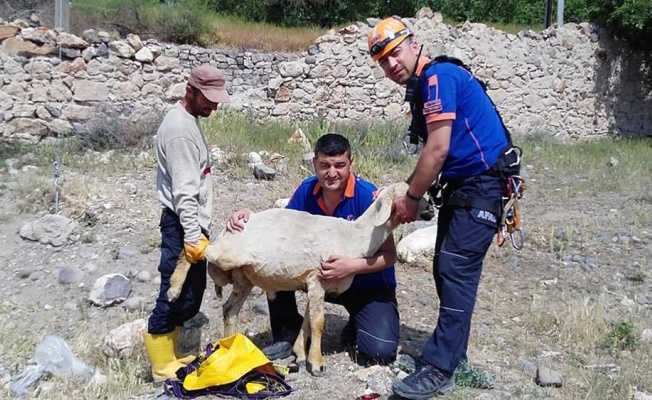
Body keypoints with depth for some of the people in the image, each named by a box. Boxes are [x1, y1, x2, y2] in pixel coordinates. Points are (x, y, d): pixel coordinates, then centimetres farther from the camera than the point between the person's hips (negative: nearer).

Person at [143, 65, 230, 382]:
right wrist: (192, 236, -23)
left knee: (189, 297, 16)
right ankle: (162, 366, 10)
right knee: (175, 296, -2)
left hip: (192, 223, 10)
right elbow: (184, 191, -23)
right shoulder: (179, 129, -19)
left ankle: (168, 356, 27)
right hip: (182, 225, -10)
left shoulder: (190, 120, 12)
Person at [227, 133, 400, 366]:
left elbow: (389, 255, -19)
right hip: (322, 276, 4)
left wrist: (353, 266, -35)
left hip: (368, 283, -4)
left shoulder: (367, 196, -22)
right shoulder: (307, 191, -8)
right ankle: (288, 335, -2)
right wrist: (249, 220, -20)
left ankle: (357, 325, 12)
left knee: (379, 351, -25)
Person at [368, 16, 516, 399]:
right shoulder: (424, 87, 14)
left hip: (482, 184, -10)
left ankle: (439, 369, -10)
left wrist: (412, 198, -10)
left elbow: (438, 150, -20)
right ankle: (453, 357, 20)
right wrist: (403, 191, 7)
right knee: (446, 269, 10)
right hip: (462, 185, 10)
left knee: (456, 270, -12)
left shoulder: (438, 76, -15)